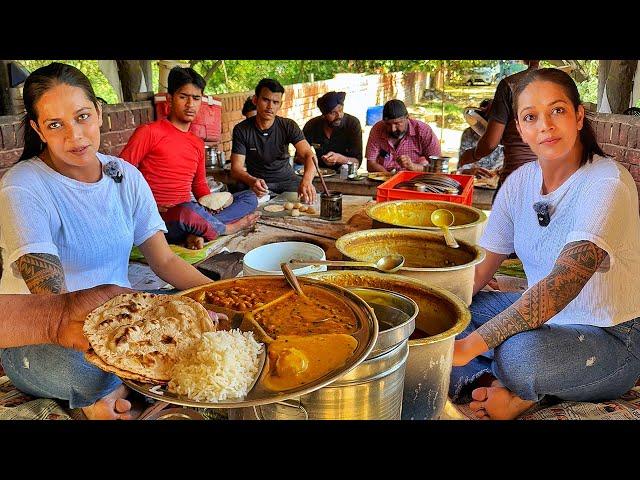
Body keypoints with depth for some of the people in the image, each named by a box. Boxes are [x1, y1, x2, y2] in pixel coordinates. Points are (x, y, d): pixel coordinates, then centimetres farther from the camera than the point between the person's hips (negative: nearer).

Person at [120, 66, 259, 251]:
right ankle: (228, 227, -7)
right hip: (158, 218, -7)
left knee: (250, 198, -1)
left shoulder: (198, 144, 17)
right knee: (189, 211, -41)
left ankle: (197, 234, -23)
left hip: (187, 216, 7)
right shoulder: (148, 132, -4)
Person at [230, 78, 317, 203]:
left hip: (286, 179, 1)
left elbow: (309, 155, -20)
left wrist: (306, 180, -44)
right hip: (256, 181, 0)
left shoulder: (289, 126, -7)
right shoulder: (241, 130, -8)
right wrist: (252, 181, -38)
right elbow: (236, 168, -13)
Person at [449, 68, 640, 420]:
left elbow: (563, 283, -35)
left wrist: (469, 345, -42)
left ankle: (522, 394, -5)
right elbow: (480, 269, 0)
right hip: (542, 315, 7)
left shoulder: (607, 183, -22)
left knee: (519, 353, -36)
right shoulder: (519, 182, -1)